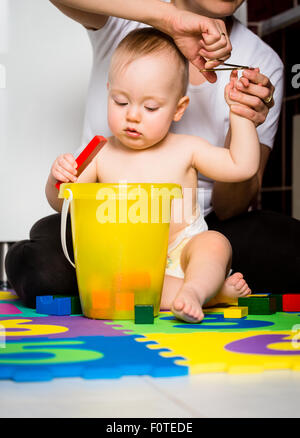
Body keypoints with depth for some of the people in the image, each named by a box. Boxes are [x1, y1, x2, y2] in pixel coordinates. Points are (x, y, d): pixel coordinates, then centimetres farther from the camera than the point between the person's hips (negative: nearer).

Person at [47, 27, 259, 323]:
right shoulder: (102, 155, 3)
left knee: (215, 243, -27)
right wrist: (57, 179, -17)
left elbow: (242, 166, 0)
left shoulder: (186, 150, 2)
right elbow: (62, 203, 5)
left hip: (183, 251, 0)